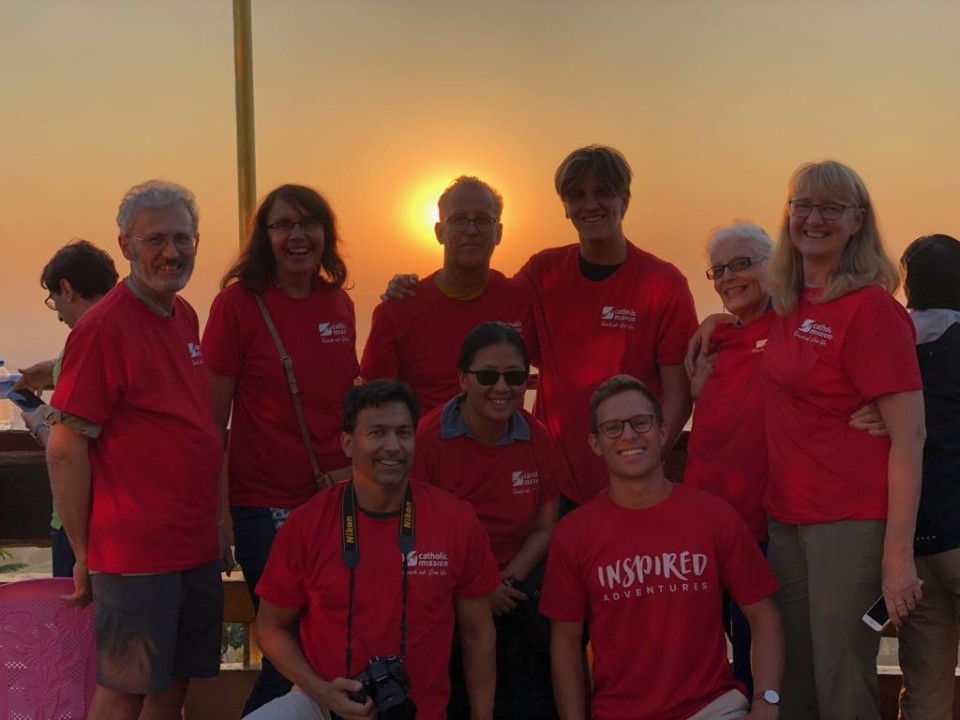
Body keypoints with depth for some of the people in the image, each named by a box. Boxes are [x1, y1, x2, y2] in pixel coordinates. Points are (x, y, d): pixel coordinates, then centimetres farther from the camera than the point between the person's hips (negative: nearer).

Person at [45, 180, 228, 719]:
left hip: (196, 548, 7)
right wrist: (84, 554, -9)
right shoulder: (104, 326, -14)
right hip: (135, 551, -7)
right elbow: (65, 451, -14)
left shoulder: (185, 316, 11)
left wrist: (214, 519, 14)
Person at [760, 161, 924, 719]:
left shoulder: (871, 307, -12)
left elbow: (909, 436, -15)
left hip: (851, 523, -7)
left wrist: (898, 553, -18)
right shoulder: (788, 306, 10)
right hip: (787, 520, 7)